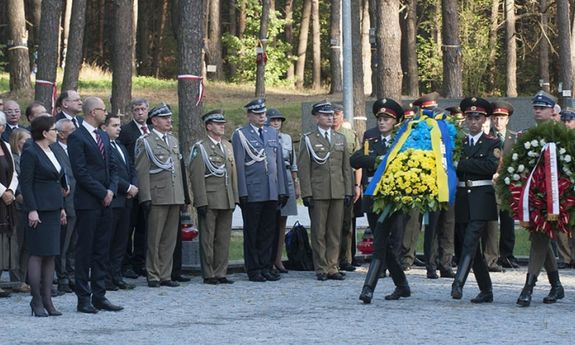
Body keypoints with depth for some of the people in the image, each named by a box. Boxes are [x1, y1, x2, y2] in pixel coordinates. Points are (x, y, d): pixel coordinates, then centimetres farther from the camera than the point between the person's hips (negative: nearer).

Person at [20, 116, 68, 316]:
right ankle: (37, 300, -2)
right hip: (39, 209, -8)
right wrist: (32, 210, -18)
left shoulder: (51, 153, 15)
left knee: (51, 255, 7)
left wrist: (61, 207, 17)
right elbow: (26, 183, -13)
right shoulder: (30, 153, -10)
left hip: (53, 208, 8)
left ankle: (47, 299, 9)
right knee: (38, 254, -6)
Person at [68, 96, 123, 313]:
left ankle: (99, 296, 13)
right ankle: (83, 299, 1)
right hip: (88, 202, -8)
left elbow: (112, 167, 17)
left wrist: (112, 190, 0)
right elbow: (80, 172, -15)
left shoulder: (103, 136, 16)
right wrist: (102, 193, -13)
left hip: (105, 201, 8)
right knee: (85, 250, -3)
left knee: (102, 250, 8)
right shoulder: (77, 137, -10)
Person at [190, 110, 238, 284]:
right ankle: (208, 275, 3)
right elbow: (197, 177, -10)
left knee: (224, 238, 8)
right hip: (209, 201, -6)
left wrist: (235, 198, 11)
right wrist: (201, 203, -16)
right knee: (208, 239, -1)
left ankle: (220, 273, 13)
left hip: (227, 202, 6)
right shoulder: (200, 148, -5)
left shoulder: (228, 146, 16)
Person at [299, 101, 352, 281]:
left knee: (335, 232, 4)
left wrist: (348, 191, 7)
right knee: (319, 233, -1)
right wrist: (307, 193, -9)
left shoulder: (341, 138, 15)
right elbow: (304, 168, -2)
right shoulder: (308, 139, 2)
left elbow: (346, 167, 15)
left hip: (338, 192, 4)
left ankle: (332, 268, 9)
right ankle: (321, 269, 4)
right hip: (318, 193, -4)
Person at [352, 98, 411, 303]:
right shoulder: (370, 142, 13)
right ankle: (402, 286, 22)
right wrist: (377, 159, -16)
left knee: (381, 243, -14)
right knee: (386, 245, 9)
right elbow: (355, 160, -4)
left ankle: (369, 288, -20)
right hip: (372, 199, 5)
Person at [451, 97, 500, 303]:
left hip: (482, 199, -5)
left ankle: (458, 283, -29)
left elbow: (491, 166, -14)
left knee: (470, 241, -19)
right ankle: (486, 291, 15)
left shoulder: (493, 143, 3)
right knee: (473, 247, 7)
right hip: (463, 199, 5)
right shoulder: (459, 143, 15)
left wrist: (462, 163, -14)